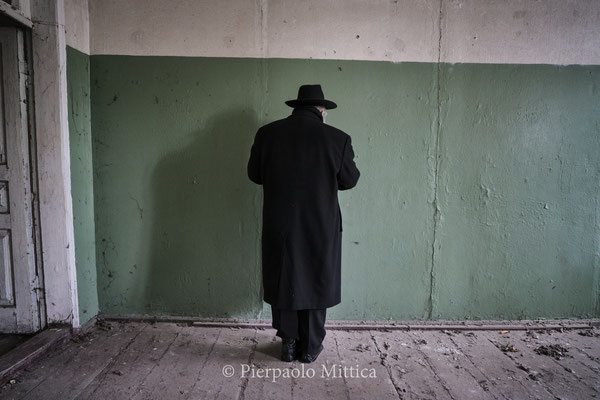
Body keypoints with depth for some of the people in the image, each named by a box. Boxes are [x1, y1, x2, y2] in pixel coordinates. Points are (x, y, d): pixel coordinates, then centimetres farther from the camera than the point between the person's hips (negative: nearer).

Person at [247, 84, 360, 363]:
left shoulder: (267, 133, -4)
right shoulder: (337, 138, -9)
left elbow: (254, 175, 6)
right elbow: (349, 181, 1)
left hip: (279, 227, 1)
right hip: (321, 228, -1)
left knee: (283, 281, 16)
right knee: (316, 282, 15)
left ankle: (288, 344, 28)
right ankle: (310, 347, 28)